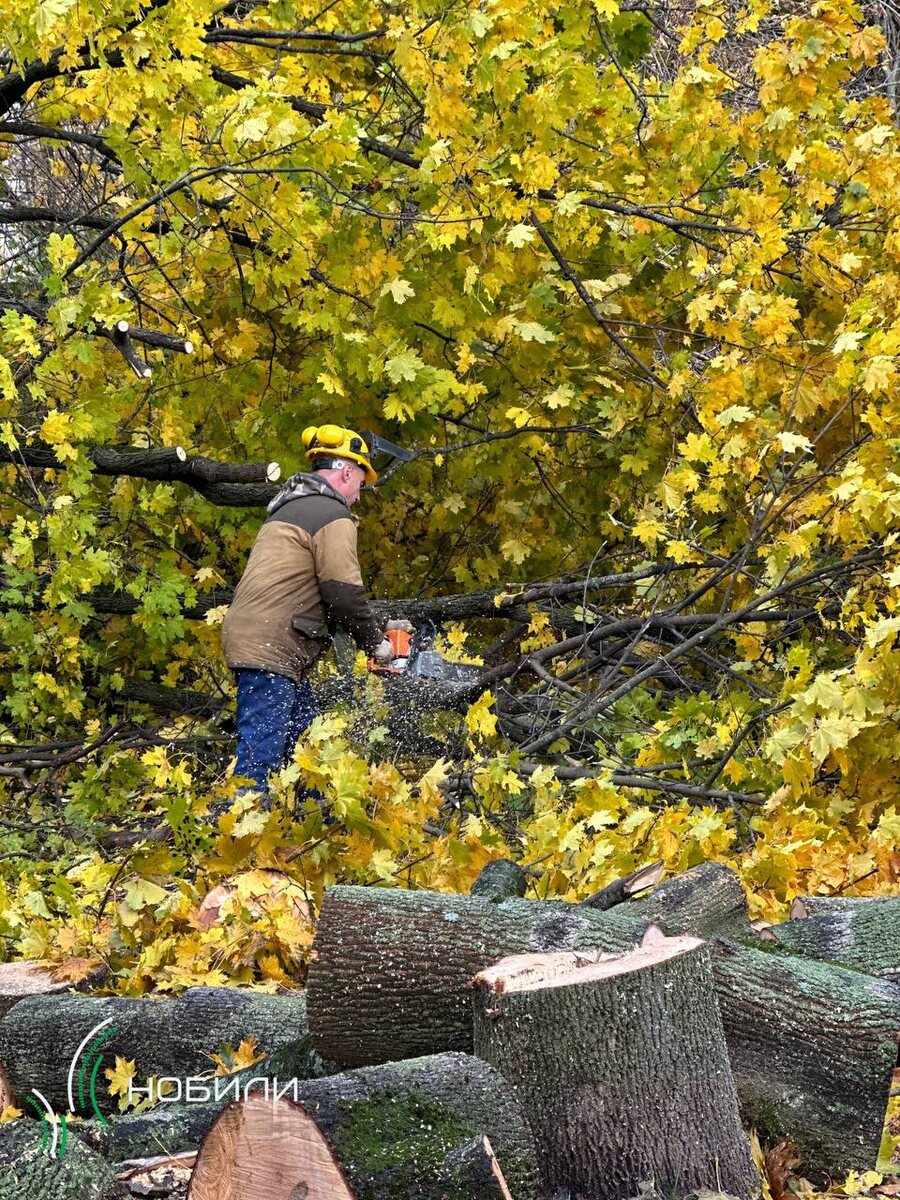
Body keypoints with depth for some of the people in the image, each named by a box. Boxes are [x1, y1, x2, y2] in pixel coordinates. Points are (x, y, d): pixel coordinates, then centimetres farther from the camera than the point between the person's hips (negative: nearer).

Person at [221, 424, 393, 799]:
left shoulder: (291, 507, 23)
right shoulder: (333, 515, -8)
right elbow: (343, 592, -15)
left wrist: (373, 629, 19)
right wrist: (375, 640, 1)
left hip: (250, 638, 10)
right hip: (270, 649, -10)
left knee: (304, 736, 18)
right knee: (260, 754, -14)